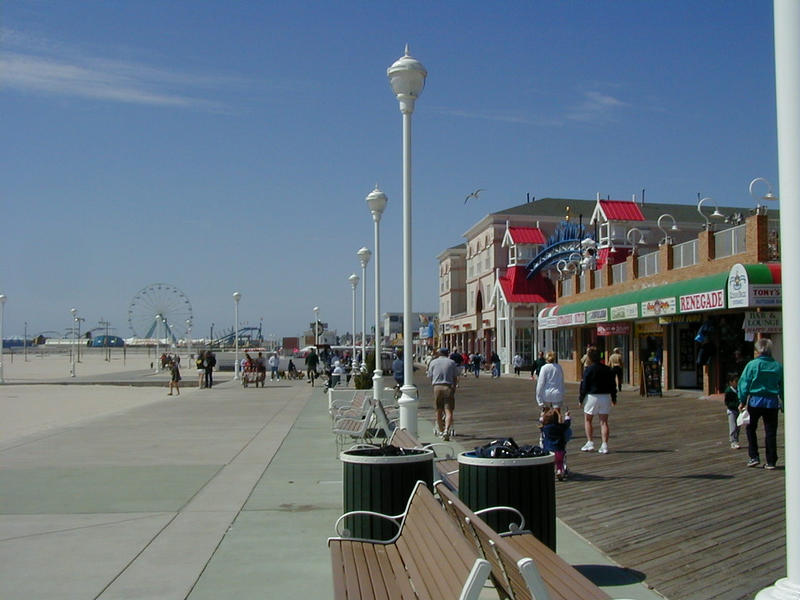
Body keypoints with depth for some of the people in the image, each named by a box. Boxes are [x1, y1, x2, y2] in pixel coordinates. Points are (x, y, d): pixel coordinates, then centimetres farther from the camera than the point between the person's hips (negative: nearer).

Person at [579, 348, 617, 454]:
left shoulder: (588, 369, -9)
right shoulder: (607, 369, 7)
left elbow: (584, 385, -9)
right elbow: (613, 384, 12)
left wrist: (581, 399, 0)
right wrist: (614, 397, 21)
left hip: (592, 396, -4)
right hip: (606, 397, 4)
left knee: (587, 419, 11)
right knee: (604, 421, 5)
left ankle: (590, 443, 6)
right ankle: (604, 445, -1)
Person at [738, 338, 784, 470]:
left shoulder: (752, 364, -7)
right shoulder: (778, 366, 3)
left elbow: (744, 383, -7)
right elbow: (782, 386, 9)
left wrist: (742, 401, 1)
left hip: (755, 401, -2)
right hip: (772, 402, 3)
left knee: (751, 429, 15)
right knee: (770, 432, 7)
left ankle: (754, 457, 10)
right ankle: (771, 462, 9)